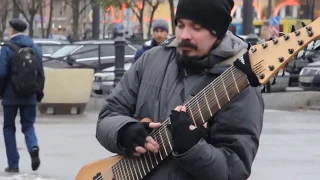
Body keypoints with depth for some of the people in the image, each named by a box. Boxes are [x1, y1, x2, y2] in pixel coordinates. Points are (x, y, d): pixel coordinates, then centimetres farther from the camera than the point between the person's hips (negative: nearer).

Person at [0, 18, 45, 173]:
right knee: (28, 126, 12)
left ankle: (13, 164, 6)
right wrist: (39, 93, 15)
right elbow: (41, 74, 7)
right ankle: (33, 147, -19)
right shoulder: (35, 48, 6)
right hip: (30, 97, 4)